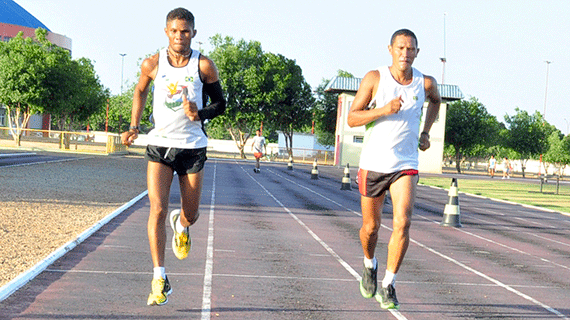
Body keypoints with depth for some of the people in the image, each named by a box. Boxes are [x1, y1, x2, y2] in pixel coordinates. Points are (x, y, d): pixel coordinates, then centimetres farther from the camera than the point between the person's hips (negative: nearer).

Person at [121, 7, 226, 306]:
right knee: (157, 210, -13)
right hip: (160, 144, 0)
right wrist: (133, 127, 10)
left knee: (191, 215, 7)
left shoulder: (204, 65, -4)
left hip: (193, 146, 0)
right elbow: (140, 91, 19)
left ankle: (181, 224, 46)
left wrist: (200, 114, -16)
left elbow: (220, 103, 5)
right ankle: (159, 278, -8)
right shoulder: (152, 64, -1)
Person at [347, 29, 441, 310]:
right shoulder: (374, 78, -7)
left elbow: (435, 101, 24)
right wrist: (384, 109, -22)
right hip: (373, 163, -1)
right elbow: (352, 118, -7)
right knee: (371, 227, 10)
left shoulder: (425, 83, -1)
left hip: (405, 165, 1)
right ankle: (370, 265, 42)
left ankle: (388, 286, -4)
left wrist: (425, 132, 12)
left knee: (402, 223, -16)